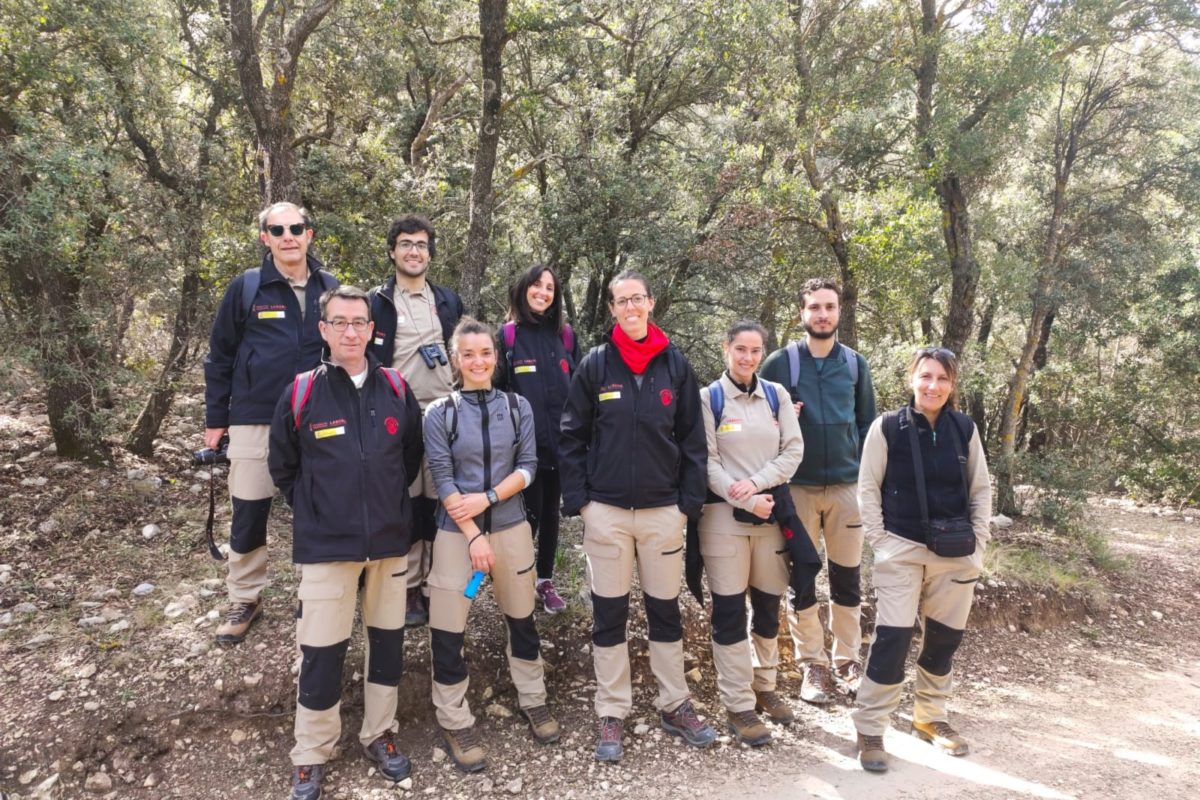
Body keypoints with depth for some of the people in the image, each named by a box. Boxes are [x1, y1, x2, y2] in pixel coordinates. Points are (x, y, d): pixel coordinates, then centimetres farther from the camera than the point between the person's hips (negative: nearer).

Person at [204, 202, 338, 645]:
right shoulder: (246, 287, -3)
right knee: (249, 514, 6)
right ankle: (245, 600, 24)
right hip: (255, 421, -1)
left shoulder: (331, 288, 4)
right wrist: (215, 420, 2)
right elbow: (219, 357, 3)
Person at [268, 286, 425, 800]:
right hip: (326, 545, -2)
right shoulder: (301, 393, -7)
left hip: (390, 540, 3)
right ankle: (310, 757, 23)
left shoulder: (395, 389, -1)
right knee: (321, 653, 4)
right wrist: (315, 513, 5)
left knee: (387, 641, 13)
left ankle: (378, 736, 33)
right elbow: (282, 467, 5)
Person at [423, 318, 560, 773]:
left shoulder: (518, 407, 2)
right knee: (448, 631, 2)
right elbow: (442, 480, -9)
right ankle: (455, 723, 20)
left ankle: (533, 701, 35)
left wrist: (488, 497, -15)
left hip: (511, 527, 2)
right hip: (456, 532, -2)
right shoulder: (439, 414, -5)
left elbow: (528, 467, -1)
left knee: (521, 619, 15)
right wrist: (473, 535, -14)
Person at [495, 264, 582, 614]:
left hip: (560, 443, 4)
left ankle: (545, 580, 26)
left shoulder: (566, 336, 8)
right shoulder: (508, 335, -3)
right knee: (530, 512, 1)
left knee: (551, 511, 12)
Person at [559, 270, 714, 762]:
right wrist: (576, 499, -6)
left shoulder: (675, 364, 2)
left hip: (663, 509, 1)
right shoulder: (595, 365, -1)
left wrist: (690, 500, -1)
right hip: (606, 510, -1)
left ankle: (675, 705, 28)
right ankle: (612, 714, 21)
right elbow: (572, 437, 0)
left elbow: (692, 438, 4)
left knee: (665, 609, 12)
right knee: (609, 613, 8)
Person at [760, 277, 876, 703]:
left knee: (847, 579, 9)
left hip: (847, 486, 2)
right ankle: (812, 664, 18)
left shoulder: (855, 363, 7)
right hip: (798, 487, -2)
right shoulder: (781, 362, -2)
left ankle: (849, 660, 24)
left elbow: (868, 424, 12)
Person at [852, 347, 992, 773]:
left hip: (956, 552, 4)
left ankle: (930, 718, 33)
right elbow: (868, 487, -3)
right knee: (892, 638, -7)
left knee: (945, 638, 13)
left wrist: (979, 540, 2)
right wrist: (880, 541, -8)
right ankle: (869, 730, 6)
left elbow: (981, 489, 9)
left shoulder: (965, 429, 1)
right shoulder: (887, 427, -8)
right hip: (901, 550, -3)